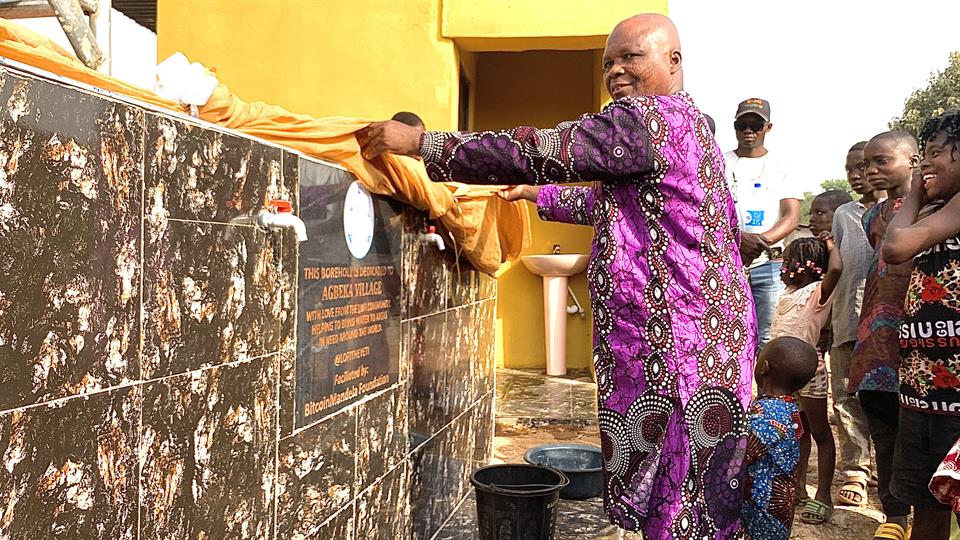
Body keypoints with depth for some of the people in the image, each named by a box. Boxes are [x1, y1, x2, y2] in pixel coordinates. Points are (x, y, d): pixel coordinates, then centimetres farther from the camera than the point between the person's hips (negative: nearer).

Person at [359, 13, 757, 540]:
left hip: (676, 343, -10)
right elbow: (608, 202, 31)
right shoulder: (686, 123, 22)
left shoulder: (653, 118, -12)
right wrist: (539, 195, 33)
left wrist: (423, 143, -16)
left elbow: (546, 150, -20)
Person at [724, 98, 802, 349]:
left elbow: (792, 217, 1)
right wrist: (738, 238, -18)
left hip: (768, 265, 1)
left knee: (769, 338, -2)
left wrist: (763, 241, -18)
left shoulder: (780, 166, 11)